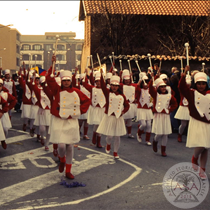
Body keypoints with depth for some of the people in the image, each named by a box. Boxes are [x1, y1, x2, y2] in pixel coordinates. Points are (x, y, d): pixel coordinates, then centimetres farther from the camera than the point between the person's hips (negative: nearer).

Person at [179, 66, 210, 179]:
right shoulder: (192, 93, -3)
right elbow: (182, 87, -17)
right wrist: (184, 74, -27)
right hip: (196, 123, -3)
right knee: (200, 146, -12)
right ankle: (194, 158, 21)